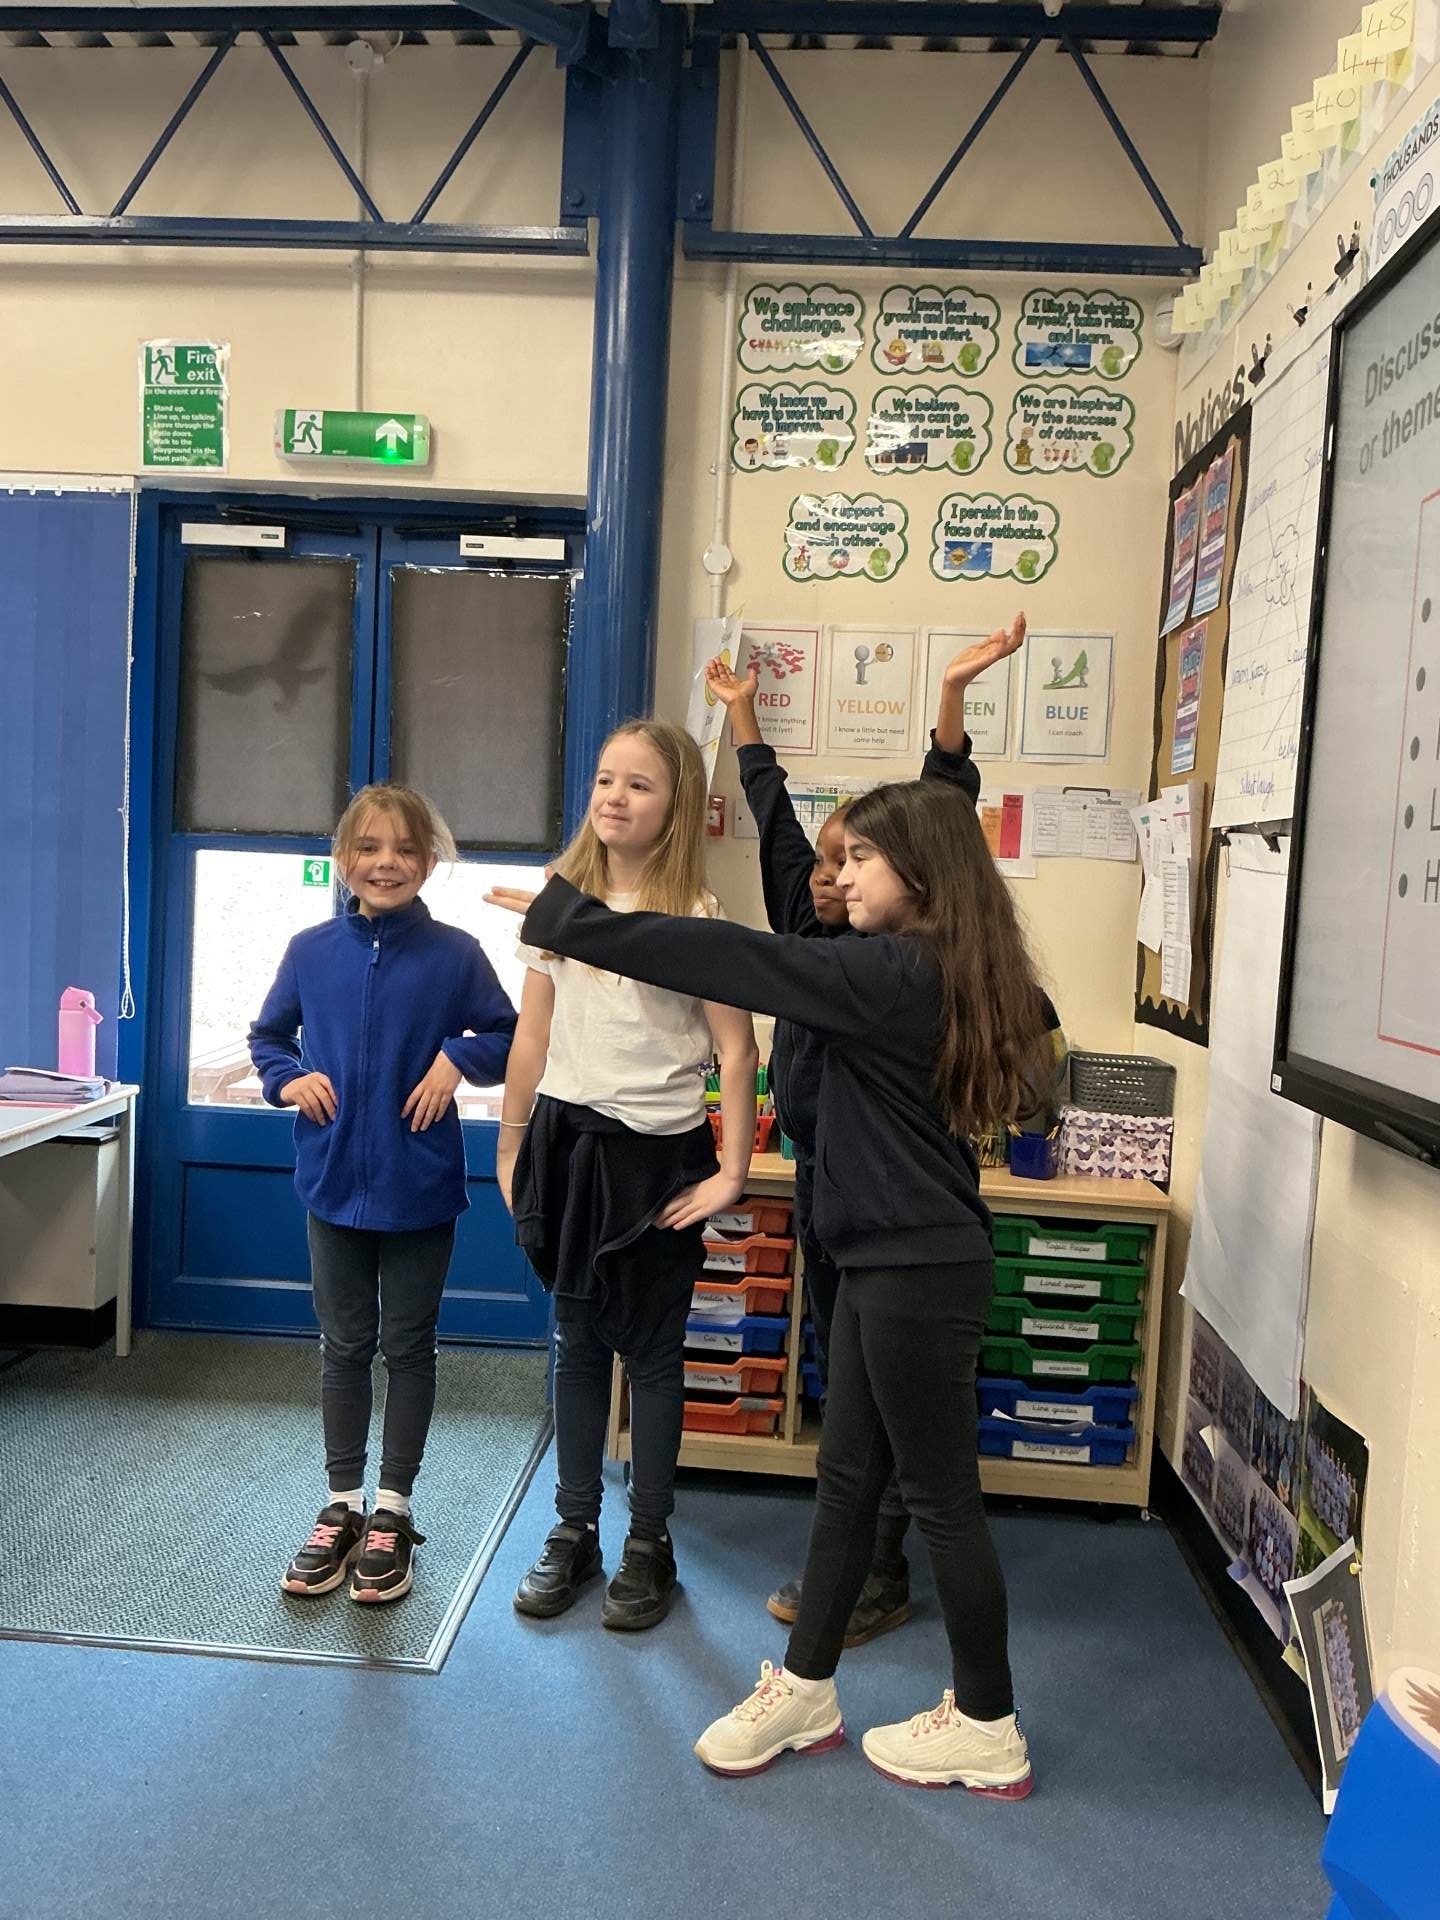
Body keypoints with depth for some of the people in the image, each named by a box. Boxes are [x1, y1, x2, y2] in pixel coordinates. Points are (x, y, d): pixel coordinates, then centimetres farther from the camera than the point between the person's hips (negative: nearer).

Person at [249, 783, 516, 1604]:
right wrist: (289, 1078, -7)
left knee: (408, 1347, 11)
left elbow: (509, 1037, 0)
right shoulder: (311, 950, -1)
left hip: (420, 1186, -2)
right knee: (344, 1346, 14)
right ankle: (342, 1507, 30)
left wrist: (458, 1058, -17)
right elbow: (268, 1036, 12)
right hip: (334, 1178, 2)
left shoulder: (455, 954, -7)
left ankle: (393, 1512, 26)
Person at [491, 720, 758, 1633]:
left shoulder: (695, 917, -9)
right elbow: (533, 1037, 8)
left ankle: (650, 1543, 24)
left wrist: (732, 1172, -13)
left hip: (656, 1153, -4)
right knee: (578, 1344, 15)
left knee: (651, 1352, 8)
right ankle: (574, 1532, 29)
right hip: (567, 1141, 4)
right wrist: (512, 1149, 10)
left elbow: (737, 1051, -10)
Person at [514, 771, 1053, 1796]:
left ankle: (987, 1730, 24)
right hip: (889, 1259, 9)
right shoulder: (939, 974, 7)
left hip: (920, 1272, -9)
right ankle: (805, 1689, 31)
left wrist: (569, 917, -15)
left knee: (941, 1496, 6)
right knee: (847, 1478, 16)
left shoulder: (893, 973, -20)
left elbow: (728, 959, -20)